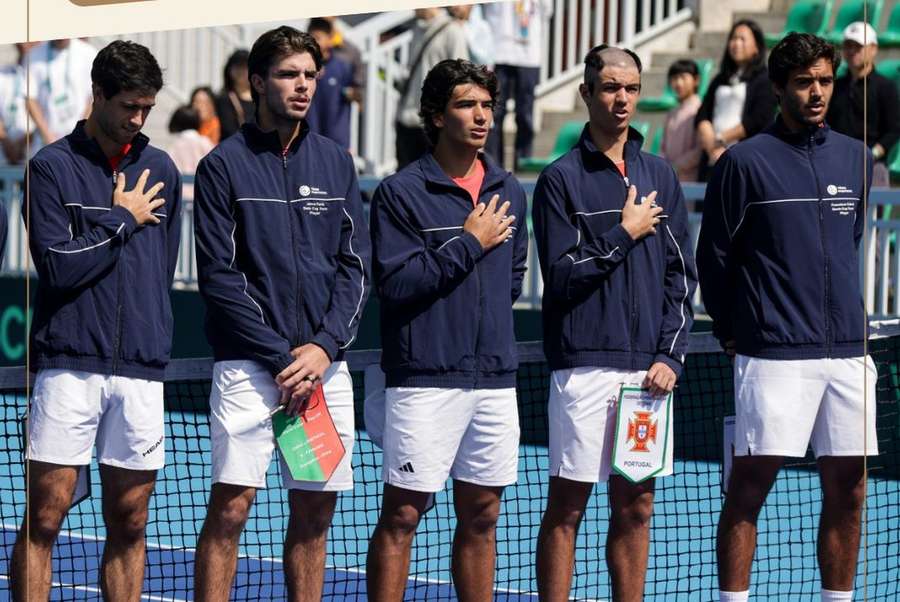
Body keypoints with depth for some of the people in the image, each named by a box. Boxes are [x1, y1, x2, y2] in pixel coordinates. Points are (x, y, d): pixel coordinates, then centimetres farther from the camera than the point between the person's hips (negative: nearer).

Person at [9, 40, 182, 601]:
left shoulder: (161, 170, 13)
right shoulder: (52, 166, 1)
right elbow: (59, 265, -9)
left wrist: (151, 340, 14)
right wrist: (123, 220, -3)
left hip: (141, 369, 4)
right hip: (69, 365, -4)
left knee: (129, 523, 5)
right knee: (44, 517, -5)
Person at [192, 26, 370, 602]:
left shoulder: (336, 162, 12)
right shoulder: (224, 165, 0)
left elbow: (355, 266, 9)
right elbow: (219, 278, -5)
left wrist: (324, 347, -6)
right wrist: (282, 359, -10)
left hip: (325, 365, 4)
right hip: (249, 366, -4)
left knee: (315, 514, 6)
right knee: (230, 509, -9)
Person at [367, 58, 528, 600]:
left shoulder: (510, 191, 12)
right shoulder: (401, 192, -5)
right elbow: (394, 282, -14)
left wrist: (487, 322, 13)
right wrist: (469, 243, -12)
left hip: (495, 377, 5)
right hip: (425, 378, -5)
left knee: (481, 517, 10)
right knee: (402, 515, -3)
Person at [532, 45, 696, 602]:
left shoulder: (660, 176, 12)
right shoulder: (561, 179, -1)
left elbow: (681, 275, 11)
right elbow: (562, 275, -7)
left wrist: (670, 355, 2)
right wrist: (625, 234, -8)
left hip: (647, 365, 4)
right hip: (584, 365, -4)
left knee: (636, 507, 7)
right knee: (566, 508, -1)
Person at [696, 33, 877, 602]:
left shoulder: (856, 158, 11)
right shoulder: (746, 161, -3)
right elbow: (715, 256, 1)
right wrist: (730, 330, 5)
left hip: (847, 350, 5)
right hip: (773, 356, -5)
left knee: (848, 490, 6)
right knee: (750, 488, -4)